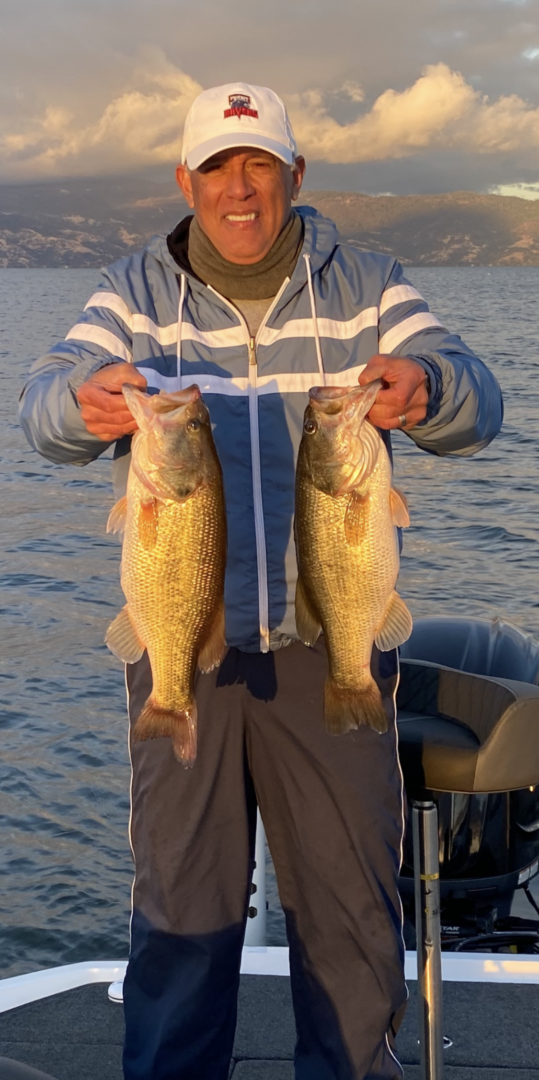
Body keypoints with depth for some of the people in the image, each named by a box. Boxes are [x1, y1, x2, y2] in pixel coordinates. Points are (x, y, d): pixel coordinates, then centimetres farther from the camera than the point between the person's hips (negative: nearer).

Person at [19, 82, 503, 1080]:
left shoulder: (365, 286, 3)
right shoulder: (134, 294, 3)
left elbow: (476, 406, -8)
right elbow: (45, 410, -11)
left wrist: (425, 385, -32)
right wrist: (83, 402, -36)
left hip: (332, 642, 1)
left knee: (351, 894, 11)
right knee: (181, 897, 10)